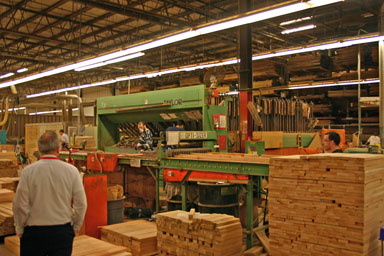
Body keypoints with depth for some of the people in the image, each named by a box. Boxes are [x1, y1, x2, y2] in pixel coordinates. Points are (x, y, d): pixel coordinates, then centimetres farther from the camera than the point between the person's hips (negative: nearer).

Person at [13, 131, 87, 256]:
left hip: (33, 232, 0)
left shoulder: (28, 171, -8)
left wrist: (19, 229, 9)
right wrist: (76, 226, 10)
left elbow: (20, 204, -6)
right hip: (62, 231, 1)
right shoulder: (71, 170, -7)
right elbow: (81, 204, -4)